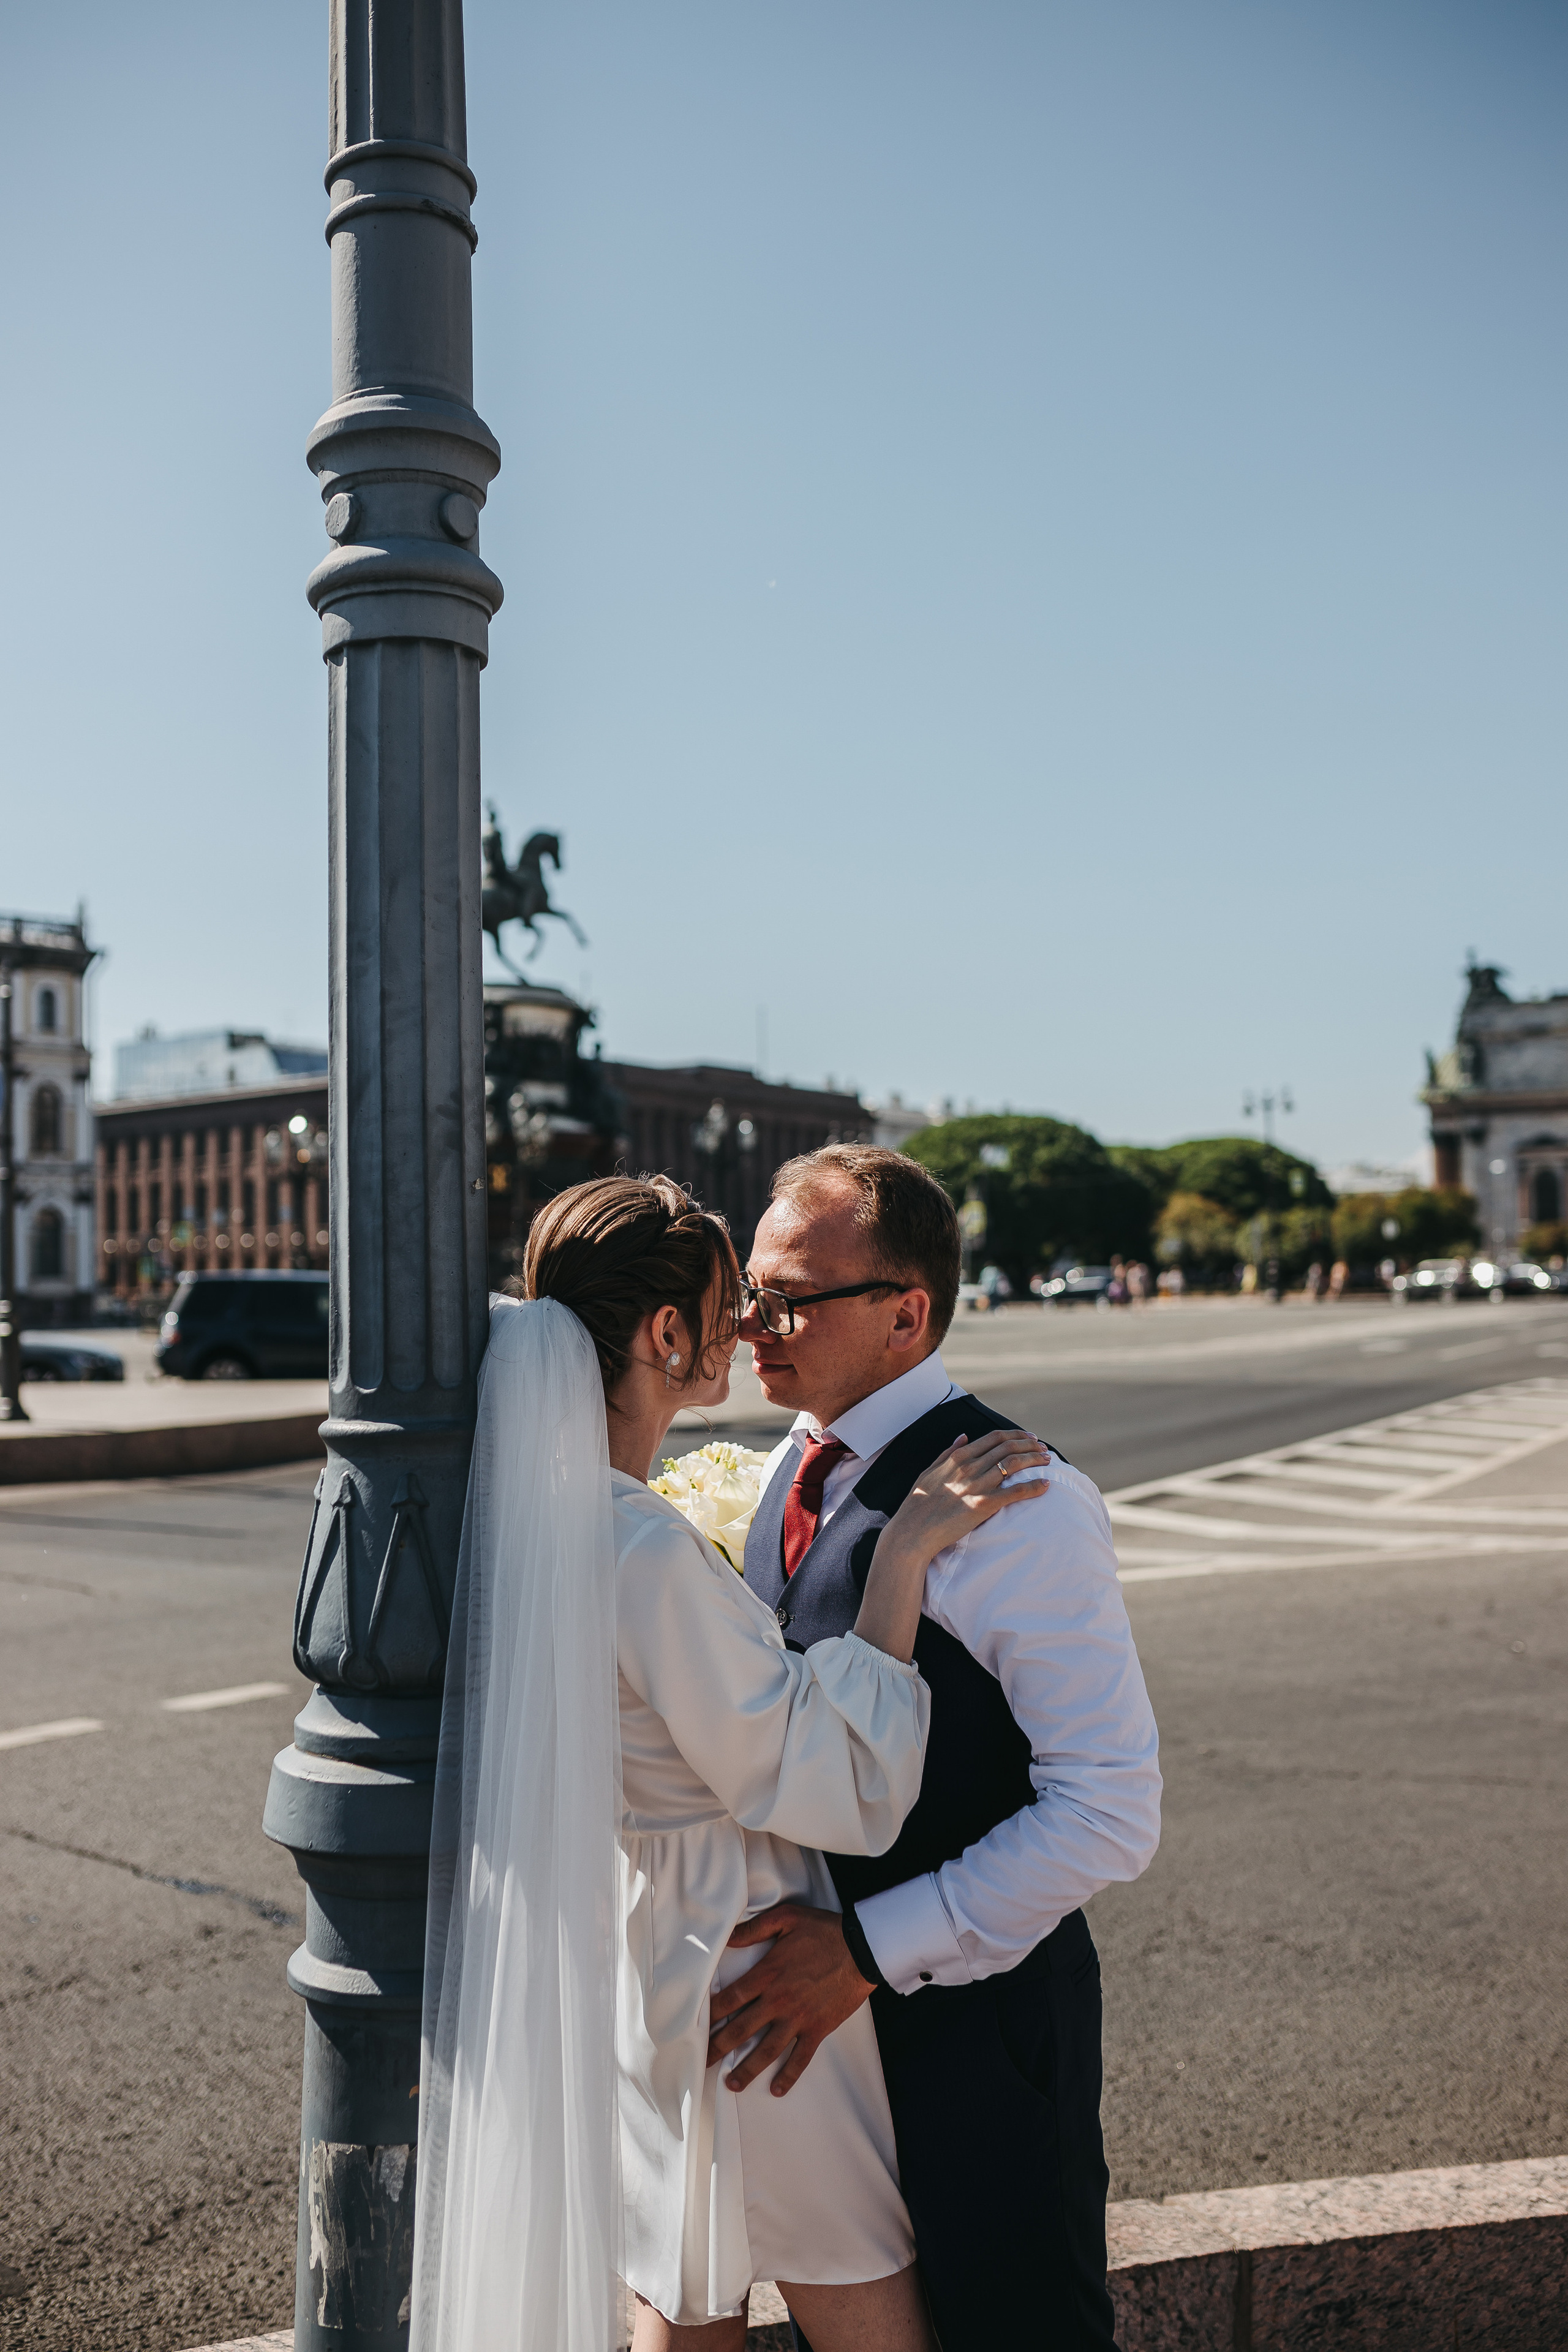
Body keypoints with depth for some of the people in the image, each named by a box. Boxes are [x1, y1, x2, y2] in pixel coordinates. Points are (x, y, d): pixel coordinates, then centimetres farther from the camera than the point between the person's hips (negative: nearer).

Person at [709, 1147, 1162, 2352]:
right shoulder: (789, 1472, 4)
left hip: (970, 2012, -7)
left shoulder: (1019, 1506, -22)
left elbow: (1111, 1813, -23)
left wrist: (870, 1948, -24)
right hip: (819, 1995, 7)